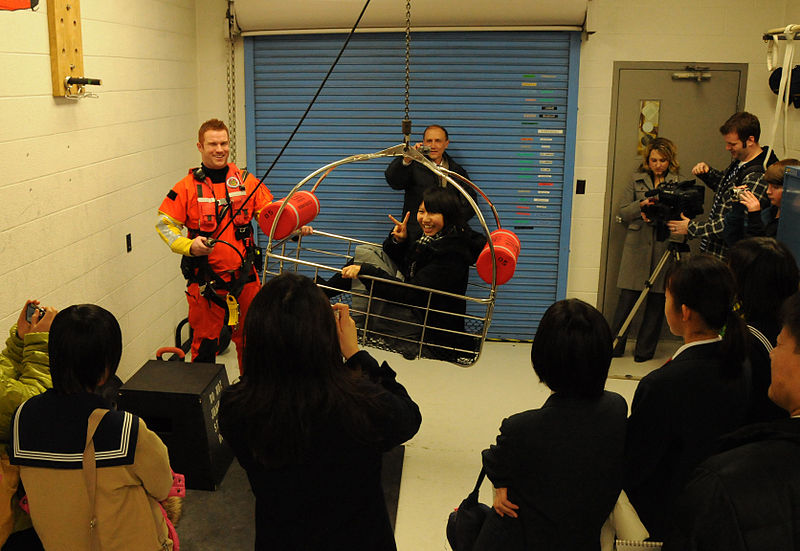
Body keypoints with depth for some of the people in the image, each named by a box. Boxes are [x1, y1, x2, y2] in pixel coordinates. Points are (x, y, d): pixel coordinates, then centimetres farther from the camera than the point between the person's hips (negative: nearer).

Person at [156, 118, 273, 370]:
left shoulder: (246, 181, 4)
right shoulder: (188, 186, -3)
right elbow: (164, 224, -3)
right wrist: (189, 246, -19)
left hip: (244, 277, 2)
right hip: (205, 280, -2)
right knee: (204, 342, 7)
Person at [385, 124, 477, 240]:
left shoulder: (458, 171, 17)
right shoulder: (414, 166, 8)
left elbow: (470, 201, 16)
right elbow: (393, 182, -10)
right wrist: (406, 161, -29)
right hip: (415, 234, -3)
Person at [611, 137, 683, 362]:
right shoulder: (637, 180, 11)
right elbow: (623, 213, 8)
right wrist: (641, 205, -10)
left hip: (664, 246, 0)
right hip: (638, 245, 1)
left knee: (657, 301, 4)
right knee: (627, 298, 0)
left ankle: (645, 350, 16)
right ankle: (615, 346, 12)